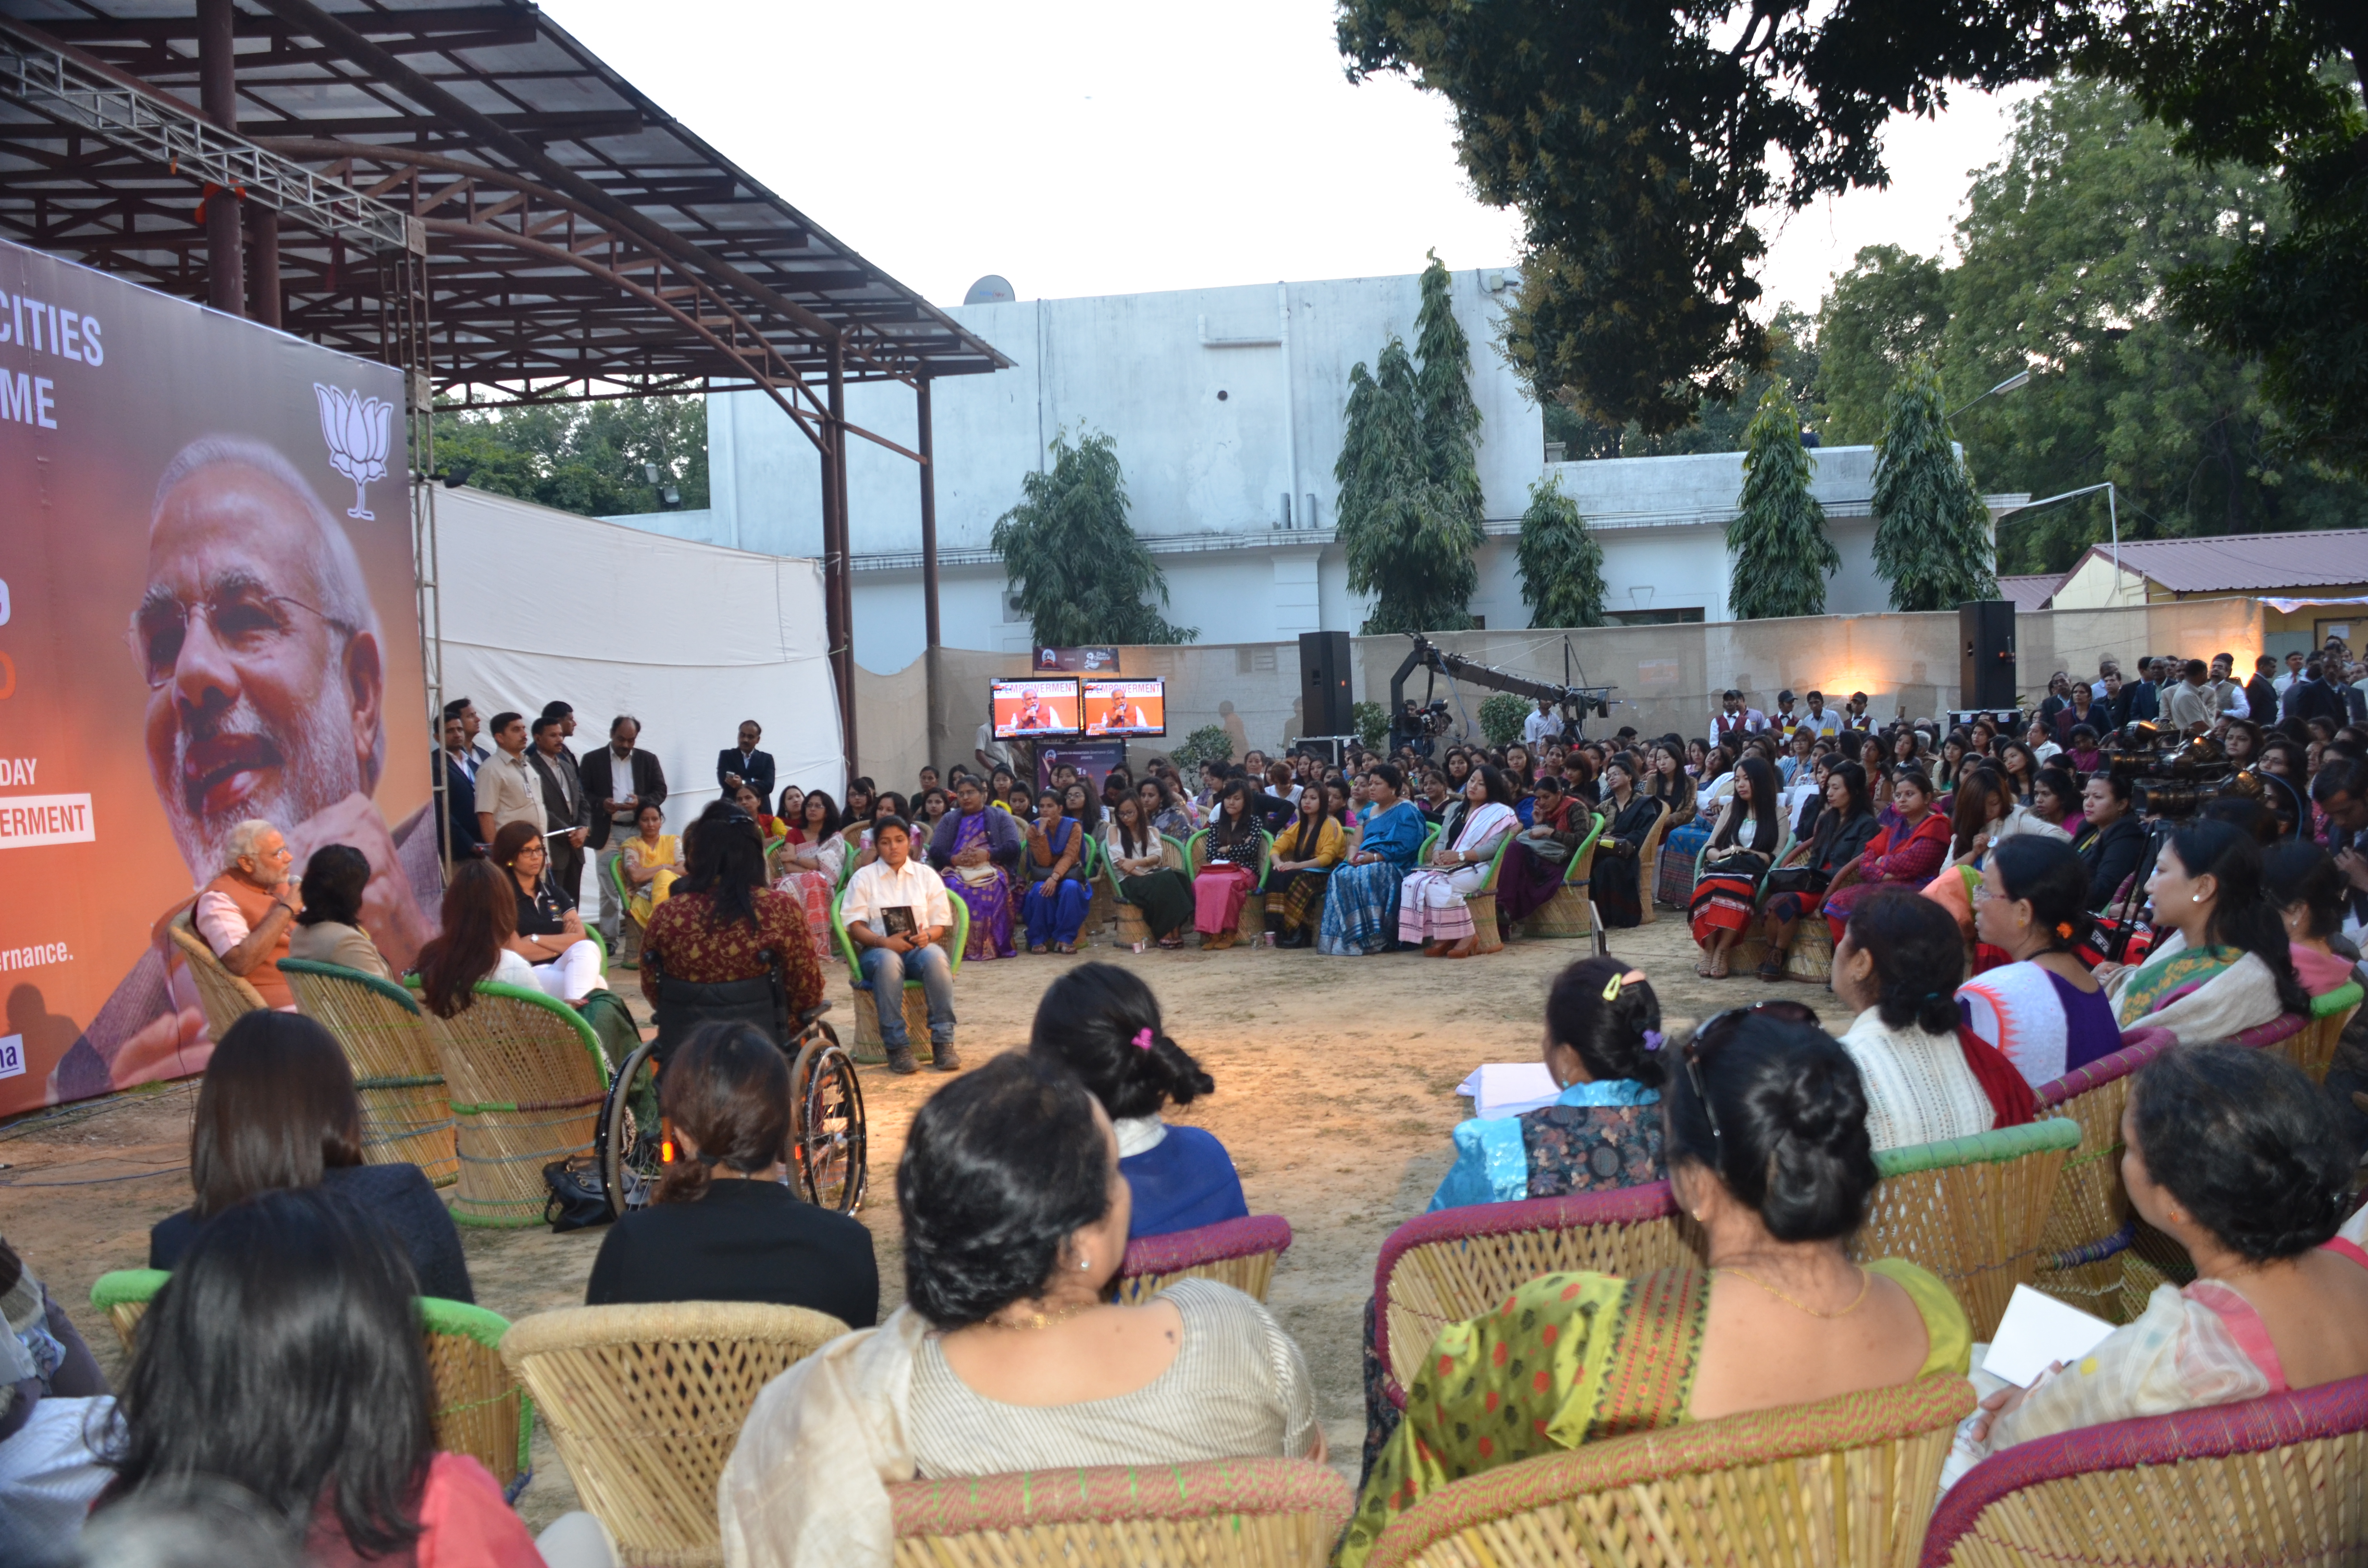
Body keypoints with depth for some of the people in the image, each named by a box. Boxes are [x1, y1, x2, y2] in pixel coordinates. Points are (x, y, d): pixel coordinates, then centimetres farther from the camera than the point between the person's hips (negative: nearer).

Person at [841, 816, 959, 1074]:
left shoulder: (927, 876, 14)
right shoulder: (863, 878, 9)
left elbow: (940, 924, 10)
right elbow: (855, 927, 1)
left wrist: (928, 935, -15)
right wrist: (884, 941, -19)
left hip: (920, 947, 1)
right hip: (878, 950, -1)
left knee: (936, 958, -36)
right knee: (888, 961, -39)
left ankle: (943, 1042, -32)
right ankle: (897, 1046, -37)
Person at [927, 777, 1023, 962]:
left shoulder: (1000, 817, 18)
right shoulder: (949, 819, 25)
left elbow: (1014, 847, 3)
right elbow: (935, 851, 12)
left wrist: (987, 854, -13)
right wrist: (954, 859, -9)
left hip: (991, 869, -2)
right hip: (956, 869, 2)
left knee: (986, 891, -38)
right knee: (955, 888, -35)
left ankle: (986, 946, -37)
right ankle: (956, 945, -35)